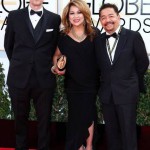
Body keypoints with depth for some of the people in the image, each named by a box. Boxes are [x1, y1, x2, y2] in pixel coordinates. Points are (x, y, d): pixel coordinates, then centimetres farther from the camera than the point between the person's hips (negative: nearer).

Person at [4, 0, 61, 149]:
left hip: (44, 79, 0)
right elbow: (8, 45, 12)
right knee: (20, 119, 13)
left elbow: (56, 47, 10)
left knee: (44, 120, 8)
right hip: (19, 78, 1)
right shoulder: (14, 16, 4)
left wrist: (47, 65, 8)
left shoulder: (55, 19, 3)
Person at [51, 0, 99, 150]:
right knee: (76, 116, 8)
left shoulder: (94, 34, -3)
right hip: (72, 84, 0)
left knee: (88, 115, 8)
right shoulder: (63, 36, -2)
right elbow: (56, 56, 13)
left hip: (91, 83, 0)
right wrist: (56, 68, -6)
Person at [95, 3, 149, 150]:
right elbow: (99, 65, 12)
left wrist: (132, 81, 9)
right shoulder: (98, 40, 6)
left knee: (128, 132, 4)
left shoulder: (133, 36, -6)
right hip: (106, 93, 4)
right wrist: (105, 80, 5)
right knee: (111, 131, 13)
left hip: (127, 92, -4)